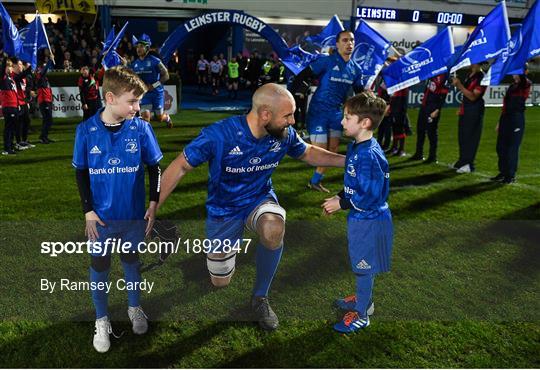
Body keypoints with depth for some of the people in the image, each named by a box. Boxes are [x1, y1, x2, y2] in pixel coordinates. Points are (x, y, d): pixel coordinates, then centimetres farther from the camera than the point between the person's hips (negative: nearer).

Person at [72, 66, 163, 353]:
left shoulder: (141, 128, -10)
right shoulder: (86, 130, -10)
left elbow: (154, 167, 0)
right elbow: (81, 173, -2)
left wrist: (154, 203, -4)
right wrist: (88, 211, -6)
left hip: (134, 214, 1)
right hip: (101, 216, 0)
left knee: (131, 259, 19)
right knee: (99, 266, 12)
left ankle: (134, 308, 41)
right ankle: (102, 320, 31)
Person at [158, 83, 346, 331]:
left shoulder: (285, 134, -16)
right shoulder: (219, 134, -29)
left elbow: (308, 153, 6)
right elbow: (179, 167, -20)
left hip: (260, 199, 2)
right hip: (223, 209, -1)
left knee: (274, 229, -36)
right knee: (220, 282, 9)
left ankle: (260, 297, -8)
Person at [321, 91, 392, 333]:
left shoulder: (370, 156, -28)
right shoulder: (355, 147, 3)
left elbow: (369, 198, -27)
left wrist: (341, 204, -16)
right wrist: (338, 197, 3)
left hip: (369, 221, -9)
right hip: (359, 218, 9)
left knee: (364, 266, 6)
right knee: (360, 264, 24)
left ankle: (361, 314, 22)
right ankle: (363, 299, 43)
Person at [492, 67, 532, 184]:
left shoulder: (525, 86, -5)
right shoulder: (511, 87, 17)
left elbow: (526, 82, -34)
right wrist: (500, 122, 19)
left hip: (517, 119, -8)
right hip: (505, 118, 8)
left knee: (512, 148, -4)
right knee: (501, 147, 10)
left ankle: (511, 176, 5)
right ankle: (503, 172, 21)